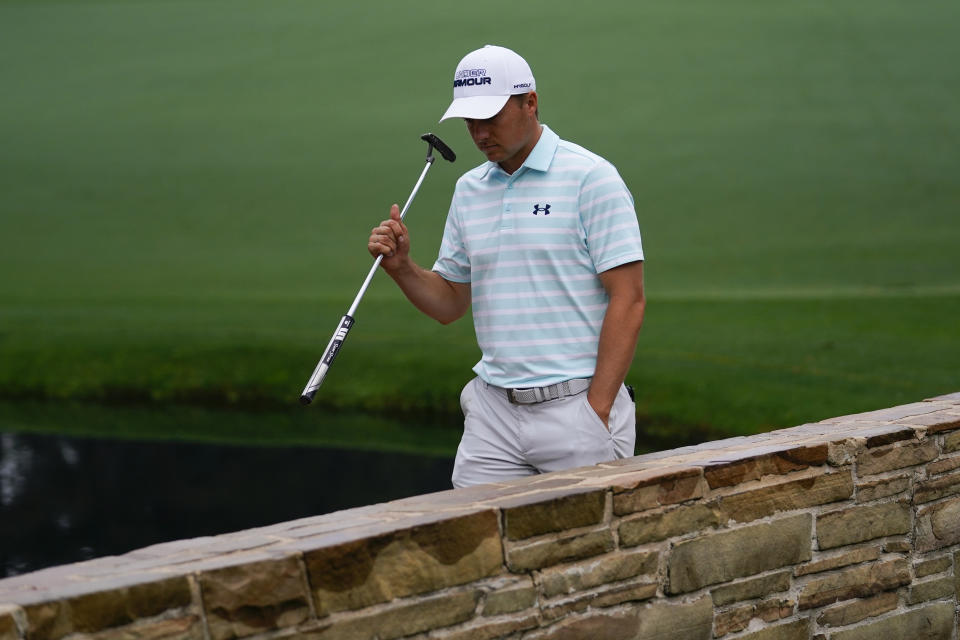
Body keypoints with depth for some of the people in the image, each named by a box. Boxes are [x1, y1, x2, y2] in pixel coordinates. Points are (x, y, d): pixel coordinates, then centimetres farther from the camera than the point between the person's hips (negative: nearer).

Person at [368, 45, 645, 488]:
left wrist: (596, 412, -14)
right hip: (493, 413, 5)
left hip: (577, 404, -5)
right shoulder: (469, 190, 14)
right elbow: (449, 304, 19)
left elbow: (628, 300, -10)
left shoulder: (590, 178, -6)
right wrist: (401, 267, -2)